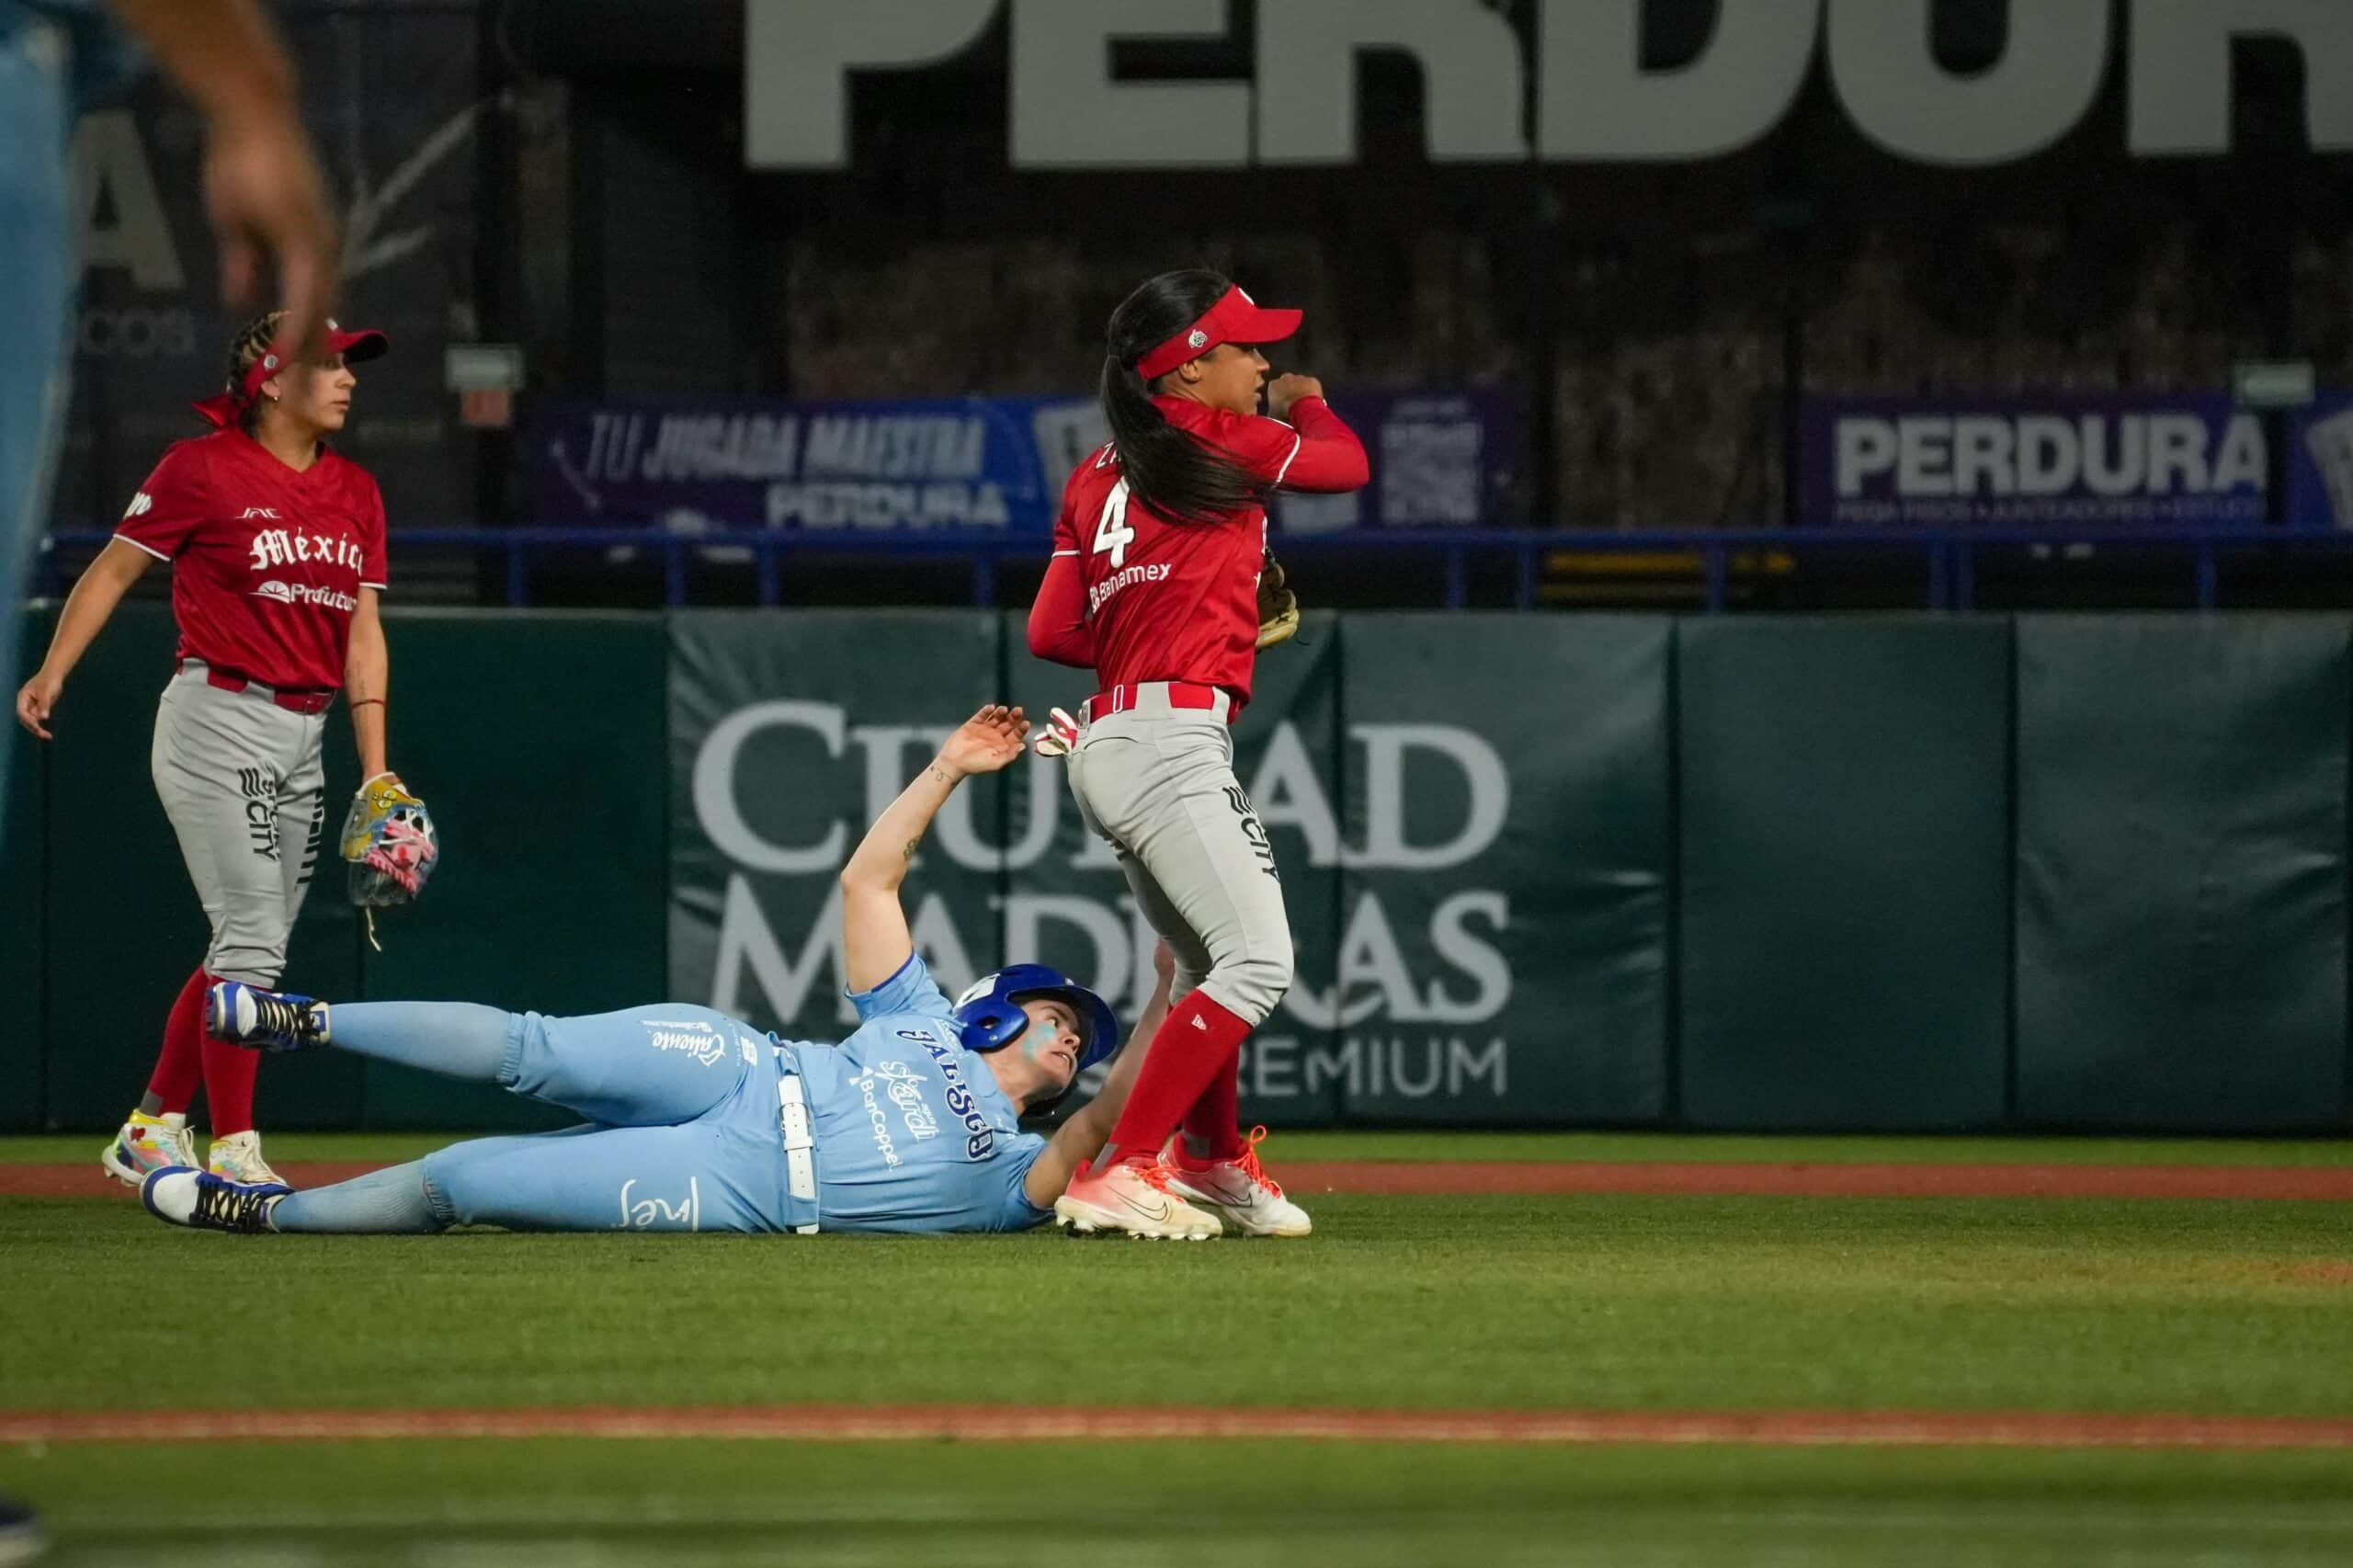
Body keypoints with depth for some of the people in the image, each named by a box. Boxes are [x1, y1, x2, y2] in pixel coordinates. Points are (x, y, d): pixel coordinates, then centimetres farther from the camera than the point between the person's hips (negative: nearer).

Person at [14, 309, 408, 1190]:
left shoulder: (355, 492, 12)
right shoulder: (203, 469, -6)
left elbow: (363, 631, 11)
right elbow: (116, 566, -4)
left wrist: (376, 770, 5)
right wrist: (52, 673, -17)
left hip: (304, 737, 7)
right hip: (216, 722, -7)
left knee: (251, 949, 9)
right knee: (253, 942, -11)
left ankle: (151, 1134, 20)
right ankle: (232, 1152, -5)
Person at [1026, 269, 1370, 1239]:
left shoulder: (1096, 477, 17)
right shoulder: (1222, 440, -2)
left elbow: (1050, 632, 14)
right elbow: (1348, 462, 14)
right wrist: (1304, 403, 33)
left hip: (1106, 750, 9)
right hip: (1173, 739, -9)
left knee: (1210, 967, 23)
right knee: (1259, 959, -15)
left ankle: (1213, 1162, 36)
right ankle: (1125, 1170, -22)